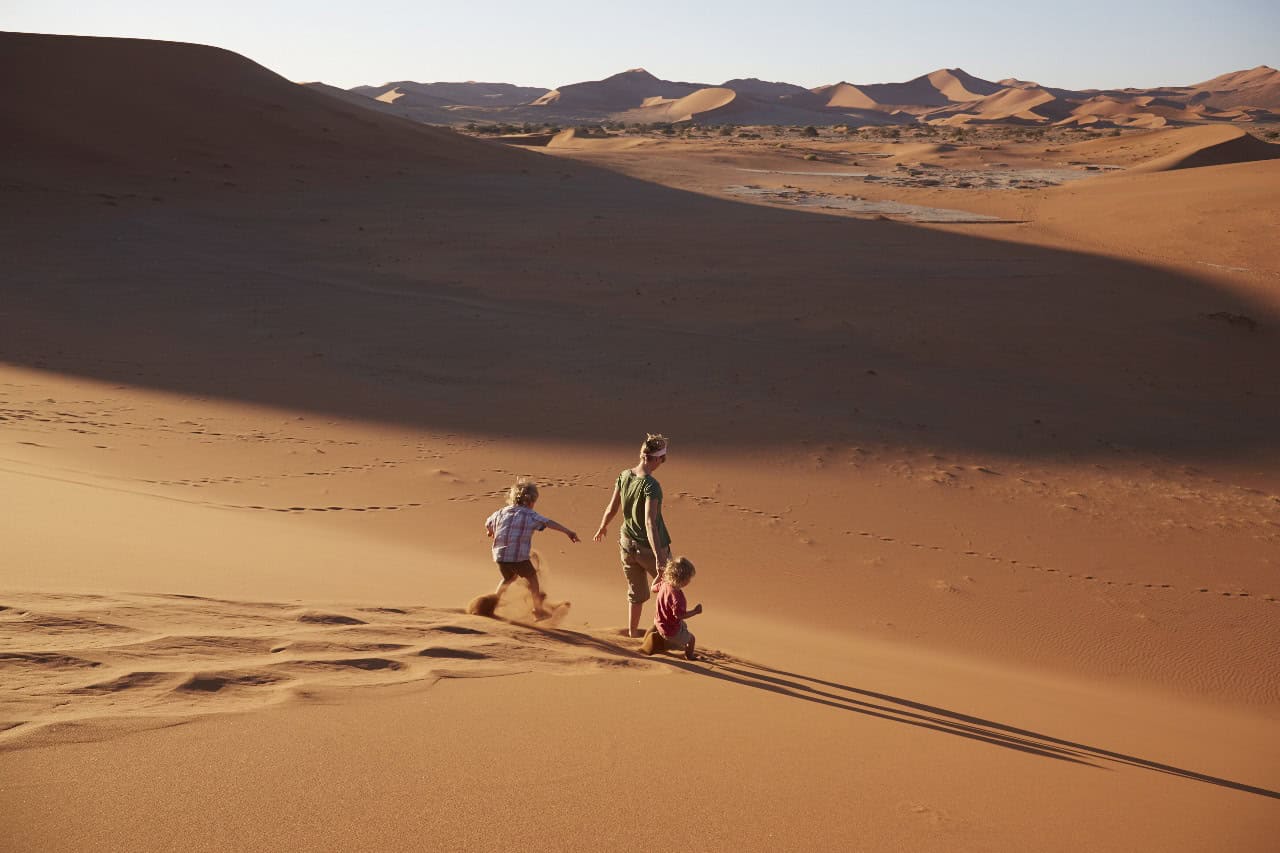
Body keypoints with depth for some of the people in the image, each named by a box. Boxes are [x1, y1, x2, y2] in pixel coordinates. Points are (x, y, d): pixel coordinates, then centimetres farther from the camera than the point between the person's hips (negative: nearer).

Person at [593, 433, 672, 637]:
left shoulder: (624, 476, -5)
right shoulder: (651, 485, -26)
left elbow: (612, 508, 6)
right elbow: (650, 523, -33)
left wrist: (603, 527, 26)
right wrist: (659, 558, -36)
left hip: (628, 544, 6)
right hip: (650, 547, -6)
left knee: (636, 593, 23)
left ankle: (632, 631, 35)